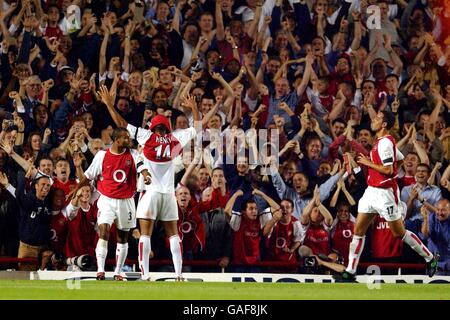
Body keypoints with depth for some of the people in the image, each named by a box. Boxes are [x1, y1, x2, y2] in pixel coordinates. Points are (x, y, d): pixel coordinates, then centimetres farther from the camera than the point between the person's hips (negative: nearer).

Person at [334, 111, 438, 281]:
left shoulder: (385, 142, -18)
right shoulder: (383, 141, 12)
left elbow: (388, 170, -24)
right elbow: (400, 159, 25)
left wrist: (368, 163, -15)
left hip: (384, 193, -9)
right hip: (371, 191, 9)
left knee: (399, 232, 1)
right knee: (358, 230, 3)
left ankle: (430, 259, 17)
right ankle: (350, 272, 3)